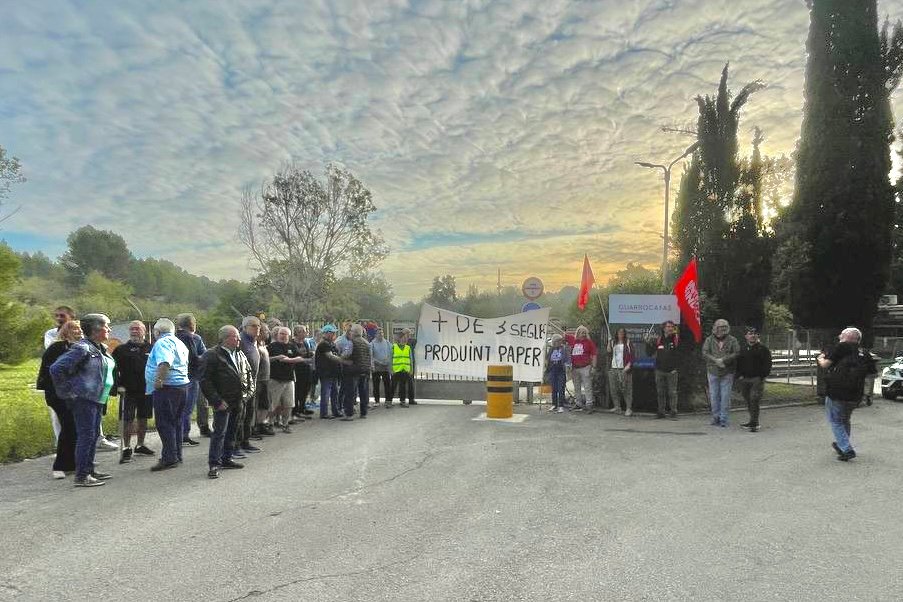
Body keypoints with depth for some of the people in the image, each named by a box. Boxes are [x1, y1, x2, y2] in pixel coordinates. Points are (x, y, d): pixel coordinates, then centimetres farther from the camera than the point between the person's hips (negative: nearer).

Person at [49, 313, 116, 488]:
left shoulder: (102, 349, 12)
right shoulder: (82, 348, -16)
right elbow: (56, 369, -19)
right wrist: (67, 392, -13)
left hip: (97, 398, 9)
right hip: (83, 398, -9)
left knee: (94, 434, 14)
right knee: (86, 435, -8)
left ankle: (90, 469, 25)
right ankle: (81, 476, -3)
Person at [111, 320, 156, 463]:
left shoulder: (150, 349, 7)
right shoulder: (122, 349, 1)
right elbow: (113, 368, -1)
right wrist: (118, 386, -11)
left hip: (146, 390, 3)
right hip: (128, 391, -3)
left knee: (143, 419, 12)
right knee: (127, 420, -3)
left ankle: (140, 445, 26)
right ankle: (126, 448, 5)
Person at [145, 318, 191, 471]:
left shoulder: (163, 343, -11)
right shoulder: (180, 343, 18)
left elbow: (165, 362, -28)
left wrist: (158, 380, -27)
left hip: (167, 388, -9)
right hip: (182, 385, 10)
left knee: (164, 423, -6)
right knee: (176, 422, 15)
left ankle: (169, 458, -8)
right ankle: (177, 455, 20)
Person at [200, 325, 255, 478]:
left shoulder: (240, 355, 13)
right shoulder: (212, 355, -10)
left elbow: (250, 374, 21)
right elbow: (205, 381, -14)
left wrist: (249, 392, 8)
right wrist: (217, 401, -17)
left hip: (239, 402, 7)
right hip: (223, 403, -7)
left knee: (232, 431, 14)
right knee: (219, 432, -7)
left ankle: (226, 459, 25)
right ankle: (214, 464, 0)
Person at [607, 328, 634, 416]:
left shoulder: (628, 343, 4)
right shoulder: (613, 342, 14)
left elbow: (632, 355, 0)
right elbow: (609, 353, 11)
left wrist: (629, 365, -12)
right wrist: (609, 344, -3)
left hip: (623, 369, -4)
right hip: (613, 368, 4)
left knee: (626, 389, -8)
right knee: (613, 389, 5)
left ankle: (629, 408, -7)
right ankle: (617, 406, 15)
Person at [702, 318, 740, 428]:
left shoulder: (732, 340, 3)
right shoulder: (709, 340, 6)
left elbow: (737, 353, -9)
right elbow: (704, 353, -4)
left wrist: (723, 359, -17)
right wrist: (715, 360, -17)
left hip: (727, 373, -2)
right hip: (713, 372, 2)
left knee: (725, 397, -2)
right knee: (714, 396, 6)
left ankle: (723, 419, 4)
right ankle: (716, 418, 16)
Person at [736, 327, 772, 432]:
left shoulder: (763, 349, 2)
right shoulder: (741, 349, 13)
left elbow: (767, 364, -1)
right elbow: (737, 363, 16)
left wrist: (762, 376, -10)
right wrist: (739, 375, 4)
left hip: (757, 379, -4)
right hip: (744, 379, 4)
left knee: (754, 400, -13)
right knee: (748, 401, 9)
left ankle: (754, 423, -12)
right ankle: (753, 422, 21)